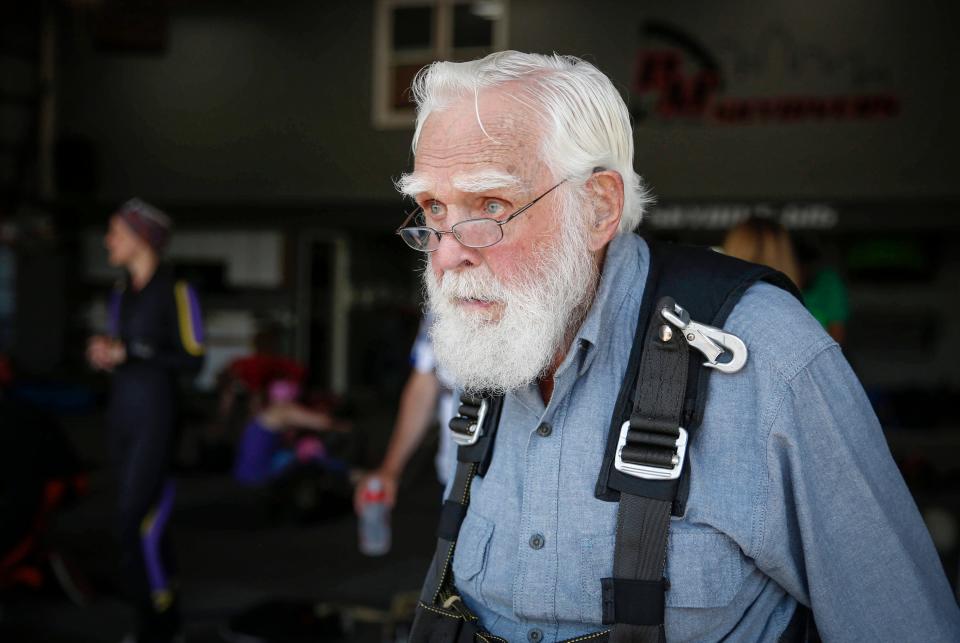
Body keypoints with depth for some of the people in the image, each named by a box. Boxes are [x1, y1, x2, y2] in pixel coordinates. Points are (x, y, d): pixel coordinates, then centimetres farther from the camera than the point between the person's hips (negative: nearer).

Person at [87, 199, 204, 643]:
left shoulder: (175, 291, -11)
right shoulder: (122, 292, 12)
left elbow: (192, 360, -14)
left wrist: (128, 352, -18)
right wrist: (102, 354, -2)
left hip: (155, 417, -7)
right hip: (121, 414, 7)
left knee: (135, 519, -11)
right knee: (147, 520, 11)